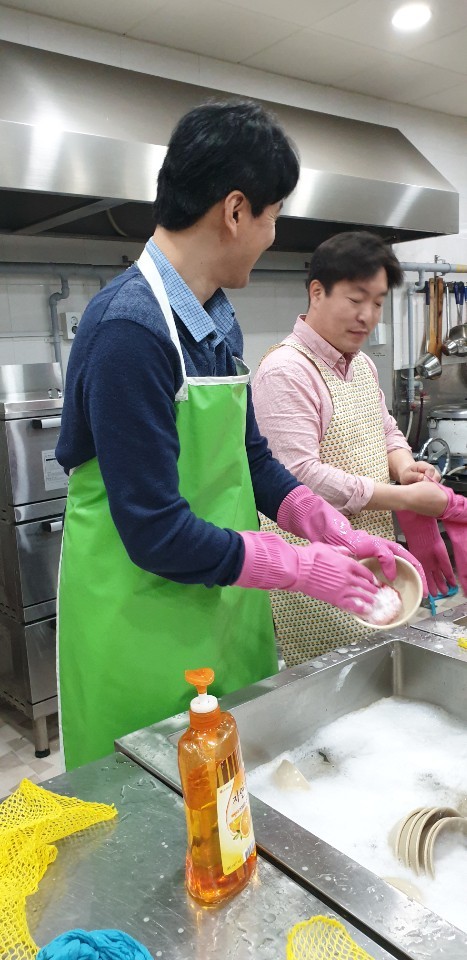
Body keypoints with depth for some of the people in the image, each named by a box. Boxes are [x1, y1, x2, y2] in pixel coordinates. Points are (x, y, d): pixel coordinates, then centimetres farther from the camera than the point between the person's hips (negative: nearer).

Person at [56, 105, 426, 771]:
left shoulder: (221, 322, 5)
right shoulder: (129, 328, -24)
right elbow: (157, 534, -25)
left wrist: (337, 535, 1)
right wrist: (305, 568, -14)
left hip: (227, 609, 8)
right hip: (143, 633, -8)